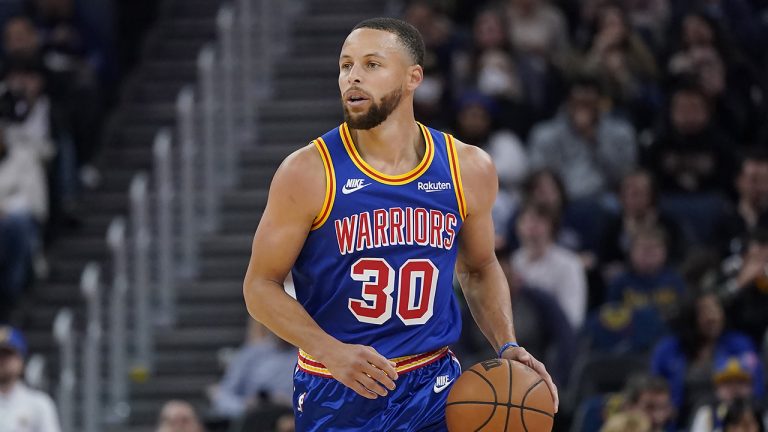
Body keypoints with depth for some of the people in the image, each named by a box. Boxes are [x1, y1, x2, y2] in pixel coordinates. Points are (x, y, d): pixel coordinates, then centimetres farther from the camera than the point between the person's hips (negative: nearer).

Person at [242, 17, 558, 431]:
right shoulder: (309, 173, -10)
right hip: (335, 395, -2)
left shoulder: (469, 170, 0)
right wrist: (333, 351, -21)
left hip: (432, 386, 2)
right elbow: (260, 285, -7)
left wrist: (507, 346, 0)